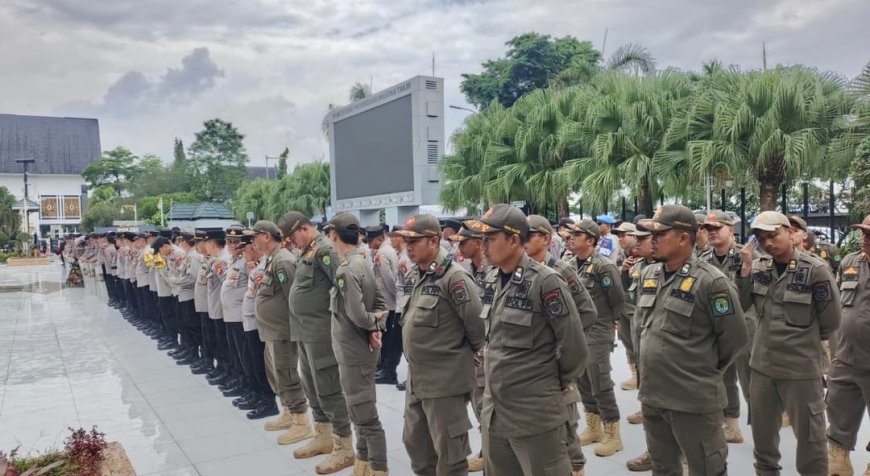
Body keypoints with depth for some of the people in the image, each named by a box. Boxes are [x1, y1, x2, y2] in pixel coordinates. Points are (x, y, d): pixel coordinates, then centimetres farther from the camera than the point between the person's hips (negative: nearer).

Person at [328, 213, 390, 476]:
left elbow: (357, 315, -27)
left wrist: (373, 323, -8)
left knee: (365, 415, 1)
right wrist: (377, 328, -5)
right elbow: (381, 303, 10)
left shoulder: (345, 270, -21)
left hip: (353, 351, -9)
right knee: (360, 411, 19)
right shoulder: (362, 264, 7)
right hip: (359, 349, 9)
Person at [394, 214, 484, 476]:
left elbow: (478, 323, -18)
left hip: (445, 380, -8)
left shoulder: (453, 276, -19)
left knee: (448, 452, 6)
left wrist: (474, 353, -4)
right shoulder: (416, 275, 7)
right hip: (416, 378, 9)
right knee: (415, 442, 21)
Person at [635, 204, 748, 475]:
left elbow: (734, 336, -11)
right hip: (651, 395, 7)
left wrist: (708, 369, 0)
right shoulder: (648, 276, 6)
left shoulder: (710, 282, -16)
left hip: (694, 399, -7)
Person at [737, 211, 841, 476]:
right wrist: (745, 267, -13)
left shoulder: (815, 269, -13)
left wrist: (803, 340, 7)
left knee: (809, 435, 10)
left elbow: (831, 322, -5)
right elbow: (738, 306, -5)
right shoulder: (758, 268, 1)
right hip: (762, 364, 5)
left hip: (800, 367, -5)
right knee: (761, 430, 20)